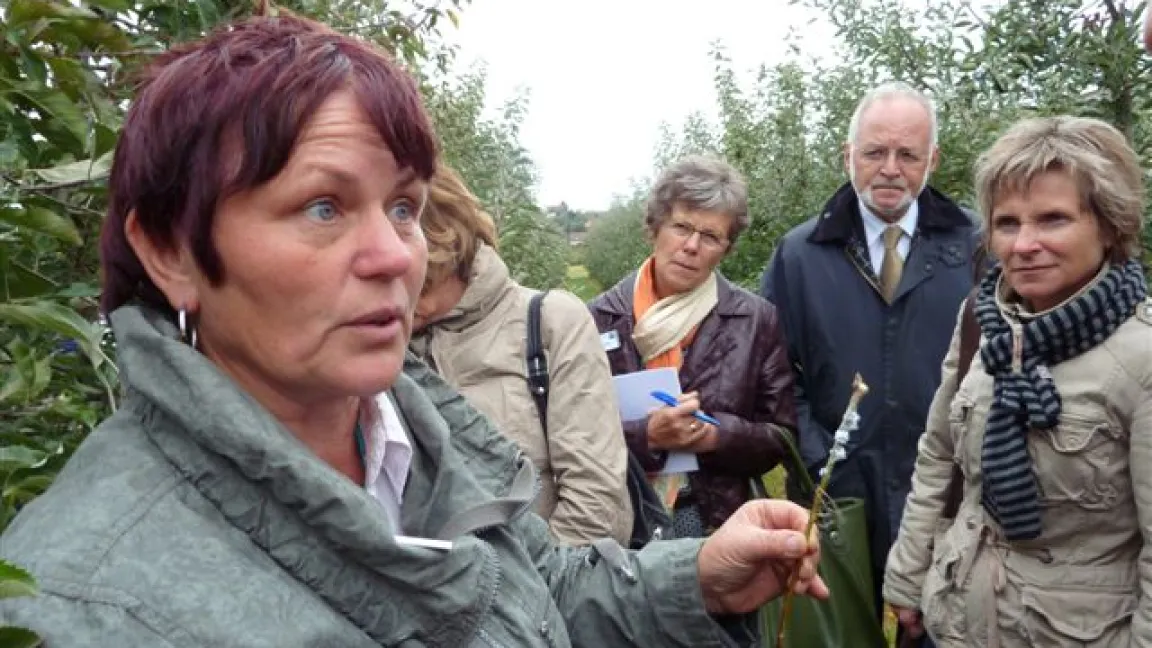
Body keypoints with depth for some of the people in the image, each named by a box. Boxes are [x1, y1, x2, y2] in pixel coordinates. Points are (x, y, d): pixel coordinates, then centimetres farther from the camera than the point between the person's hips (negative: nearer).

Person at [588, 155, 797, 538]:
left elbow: (779, 435, 2)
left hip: (720, 518, 0)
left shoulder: (757, 320, -2)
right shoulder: (600, 319, -3)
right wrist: (646, 435, -19)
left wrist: (717, 435, -16)